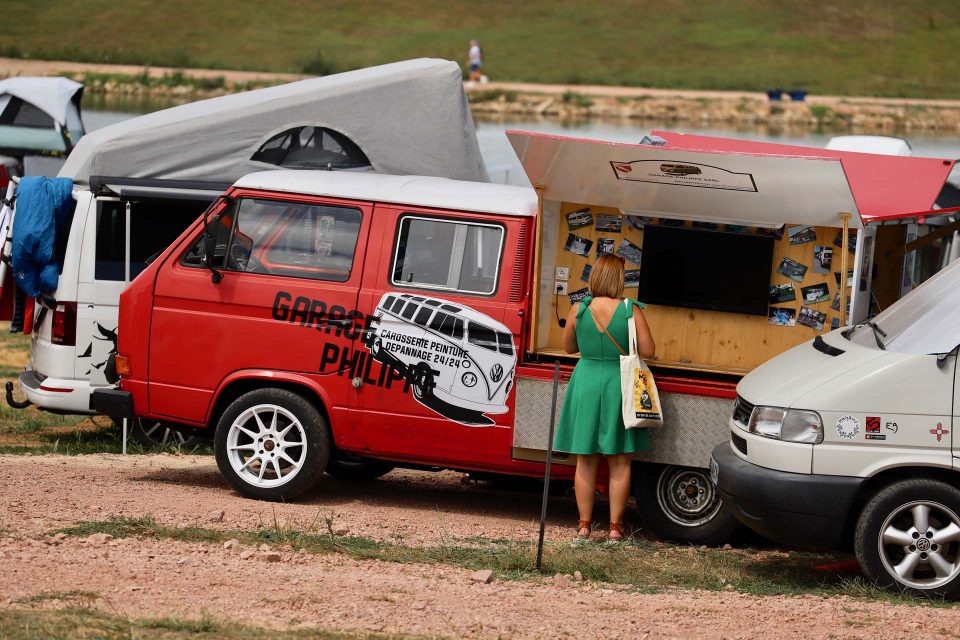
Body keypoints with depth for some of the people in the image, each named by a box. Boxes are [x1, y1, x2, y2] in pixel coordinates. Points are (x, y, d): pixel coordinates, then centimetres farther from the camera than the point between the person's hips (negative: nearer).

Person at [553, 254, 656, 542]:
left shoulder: (578, 310, -6)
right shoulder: (631, 311, -13)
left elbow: (568, 347, 8)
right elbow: (648, 351, -9)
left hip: (586, 382, 2)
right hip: (619, 385, -2)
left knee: (586, 461, 11)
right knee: (619, 463, 8)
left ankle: (584, 524, 14)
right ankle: (615, 527, 10)